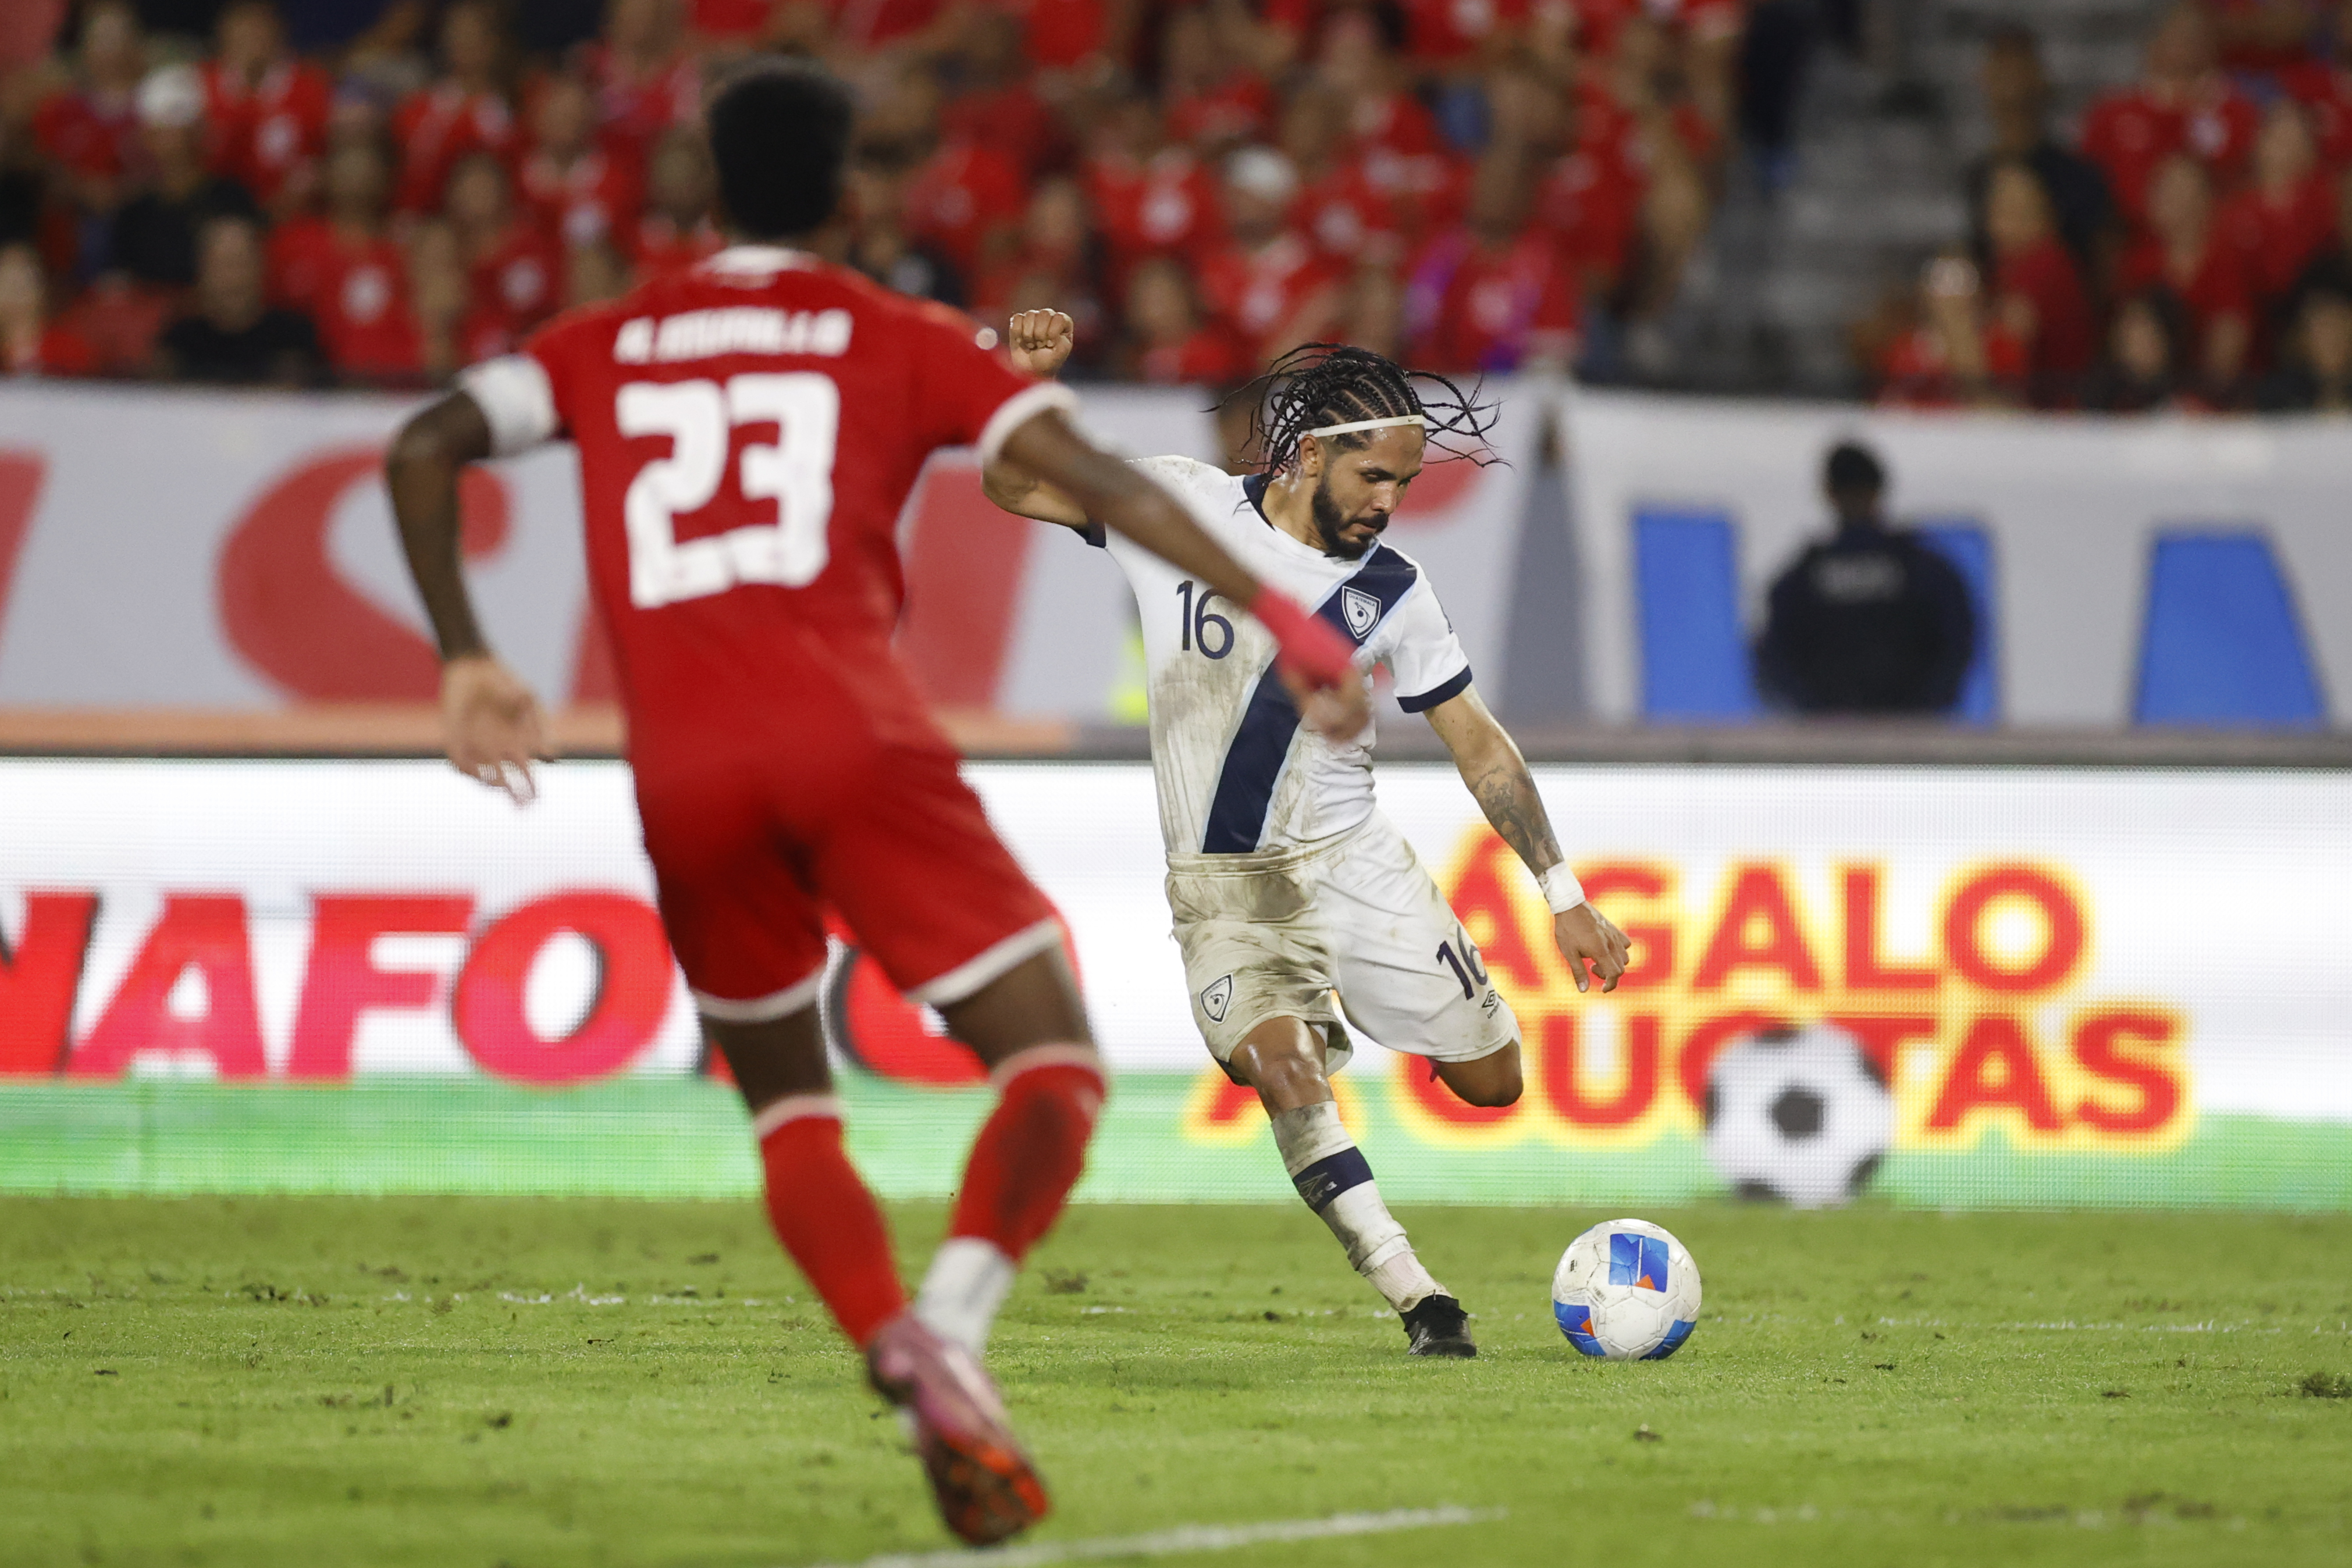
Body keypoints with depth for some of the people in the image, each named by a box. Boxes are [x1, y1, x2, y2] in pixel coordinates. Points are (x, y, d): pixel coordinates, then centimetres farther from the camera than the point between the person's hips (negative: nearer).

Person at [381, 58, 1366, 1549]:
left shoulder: (609, 345, 21)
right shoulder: (900, 338, 14)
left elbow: (425, 447, 9)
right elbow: (1095, 477, 3)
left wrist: (468, 664, 13)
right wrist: (1276, 615, 2)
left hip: (682, 778, 3)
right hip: (852, 740, -3)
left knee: (792, 1113, 18)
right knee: (1055, 1062, 1)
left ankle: (899, 1356, -8)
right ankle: (954, 1314, -28)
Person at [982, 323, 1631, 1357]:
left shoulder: (1391, 592, -2)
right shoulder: (1182, 505, -7)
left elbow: (1477, 742, 3)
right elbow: (1014, 487, -2)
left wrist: (1564, 895, -1)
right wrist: (1026, 381, -23)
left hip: (1355, 859, 3)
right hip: (1226, 883, -3)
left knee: (1492, 1080, 1)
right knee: (1284, 1068, -27)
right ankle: (1419, 1303, -23)